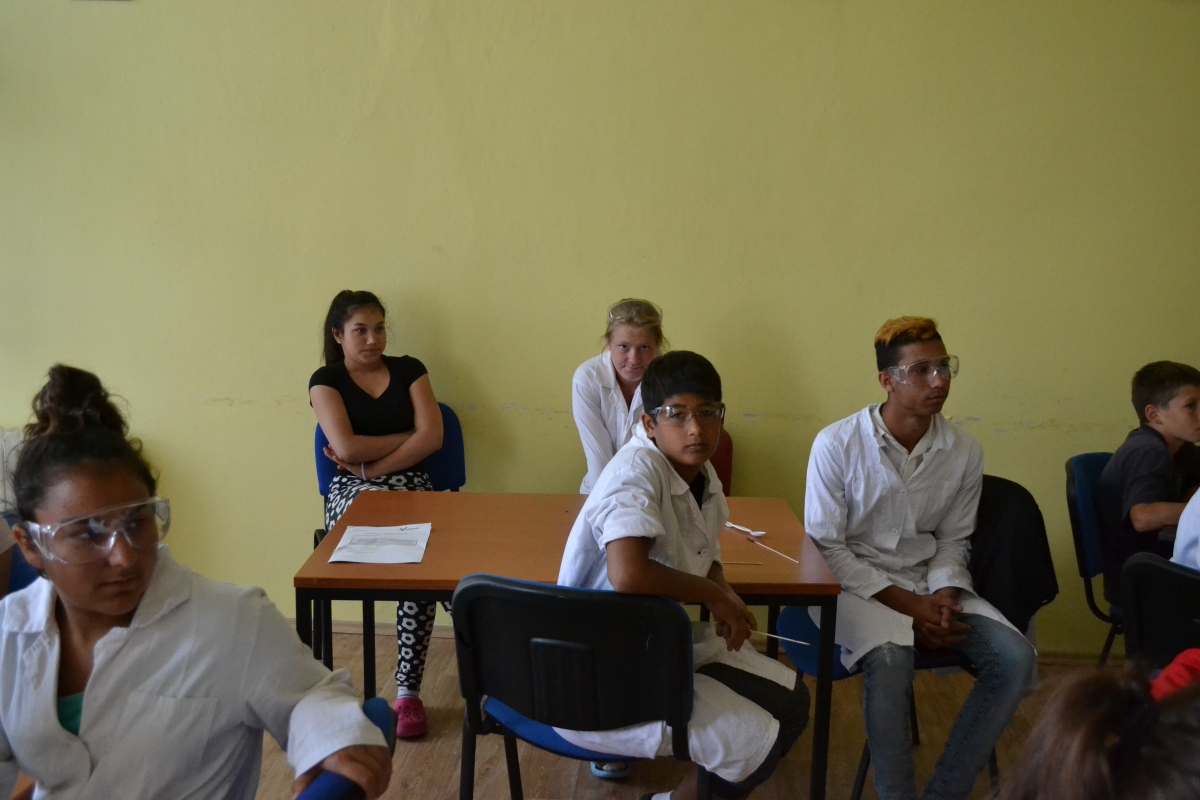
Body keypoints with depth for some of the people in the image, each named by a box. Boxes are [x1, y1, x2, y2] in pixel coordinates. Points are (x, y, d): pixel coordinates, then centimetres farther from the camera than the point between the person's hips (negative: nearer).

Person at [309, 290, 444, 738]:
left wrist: (372, 467, -8)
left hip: (410, 483, 2)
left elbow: (432, 438, -3)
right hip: (353, 491, -1)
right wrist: (406, 436, -1)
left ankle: (408, 689, -21)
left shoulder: (408, 370, 10)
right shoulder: (326, 380, 6)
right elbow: (346, 447, -9)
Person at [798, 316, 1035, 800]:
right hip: (853, 582, -5)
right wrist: (906, 604, -17)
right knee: (890, 658, -34)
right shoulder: (837, 445, -13)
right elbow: (826, 547, -10)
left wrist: (943, 594, -10)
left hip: (928, 582, 5)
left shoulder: (965, 452, -1)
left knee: (1015, 657, -15)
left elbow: (953, 540, 11)